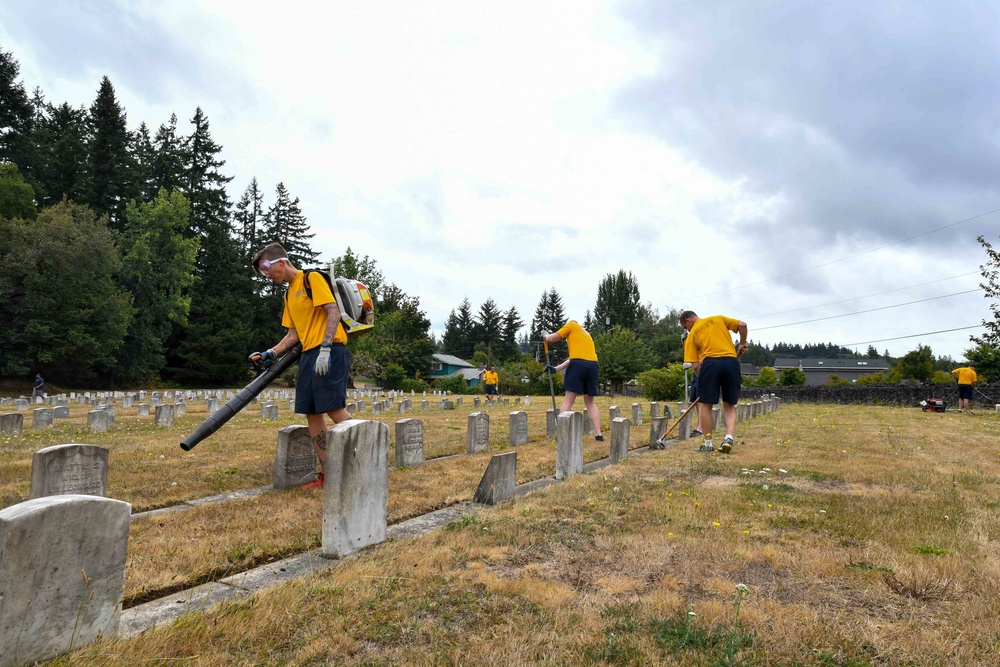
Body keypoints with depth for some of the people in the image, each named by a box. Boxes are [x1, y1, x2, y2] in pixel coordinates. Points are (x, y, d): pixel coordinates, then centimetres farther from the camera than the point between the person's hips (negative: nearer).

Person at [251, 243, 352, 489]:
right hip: (308, 355, 9)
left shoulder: (312, 278, -3)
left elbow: (334, 312, -13)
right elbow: (293, 334, 21)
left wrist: (325, 349, -21)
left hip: (330, 351, -9)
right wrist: (272, 353, 7)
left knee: (335, 409, -15)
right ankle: (326, 474, 8)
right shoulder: (289, 295, 22)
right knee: (312, 413, 4)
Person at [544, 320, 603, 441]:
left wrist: (546, 336, 35)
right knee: (590, 402, 15)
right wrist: (555, 369, 29)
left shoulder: (571, 325, 17)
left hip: (578, 364, -6)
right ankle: (598, 434, 9)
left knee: (568, 401, -3)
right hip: (592, 365, 6)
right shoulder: (585, 334, 35)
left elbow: (552, 338, 12)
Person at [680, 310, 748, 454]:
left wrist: (703, 380, 18)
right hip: (731, 361, 3)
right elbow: (742, 325, 10)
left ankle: (708, 443, 10)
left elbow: (695, 365, 6)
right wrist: (742, 344, 24)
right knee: (729, 405, 15)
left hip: (710, 363, -3)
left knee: (705, 404, 7)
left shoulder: (692, 334, 13)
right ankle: (728, 439, -1)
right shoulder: (719, 318, 21)